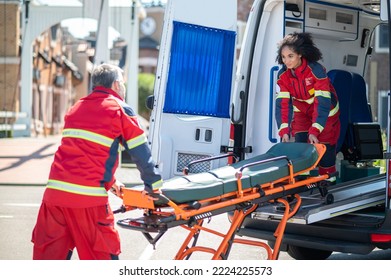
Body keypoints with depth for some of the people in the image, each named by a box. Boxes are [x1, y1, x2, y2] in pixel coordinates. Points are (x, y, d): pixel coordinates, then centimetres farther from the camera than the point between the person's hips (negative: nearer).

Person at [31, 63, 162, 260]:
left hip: (55, 189, 6)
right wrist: (152, 185, 17)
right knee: (104, 253, 5)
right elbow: (140, 152, 5)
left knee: (48, 253, 10)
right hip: (88, 196, -6)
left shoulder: (76, 108, 23)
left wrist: (110, 181, 36)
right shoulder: (121, 111, 4)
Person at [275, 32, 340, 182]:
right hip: (302, 112, 4)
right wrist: (284, 131, -32)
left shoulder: (316, 70, -33)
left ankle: (328, 176, 17)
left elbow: (322, 103, -35)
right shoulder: (283, 75, -18)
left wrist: (314, 131, -41)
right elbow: (282, 103, -21)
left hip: (325, 112, -4)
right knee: (300, 144, -6)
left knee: (324, 145, -2)